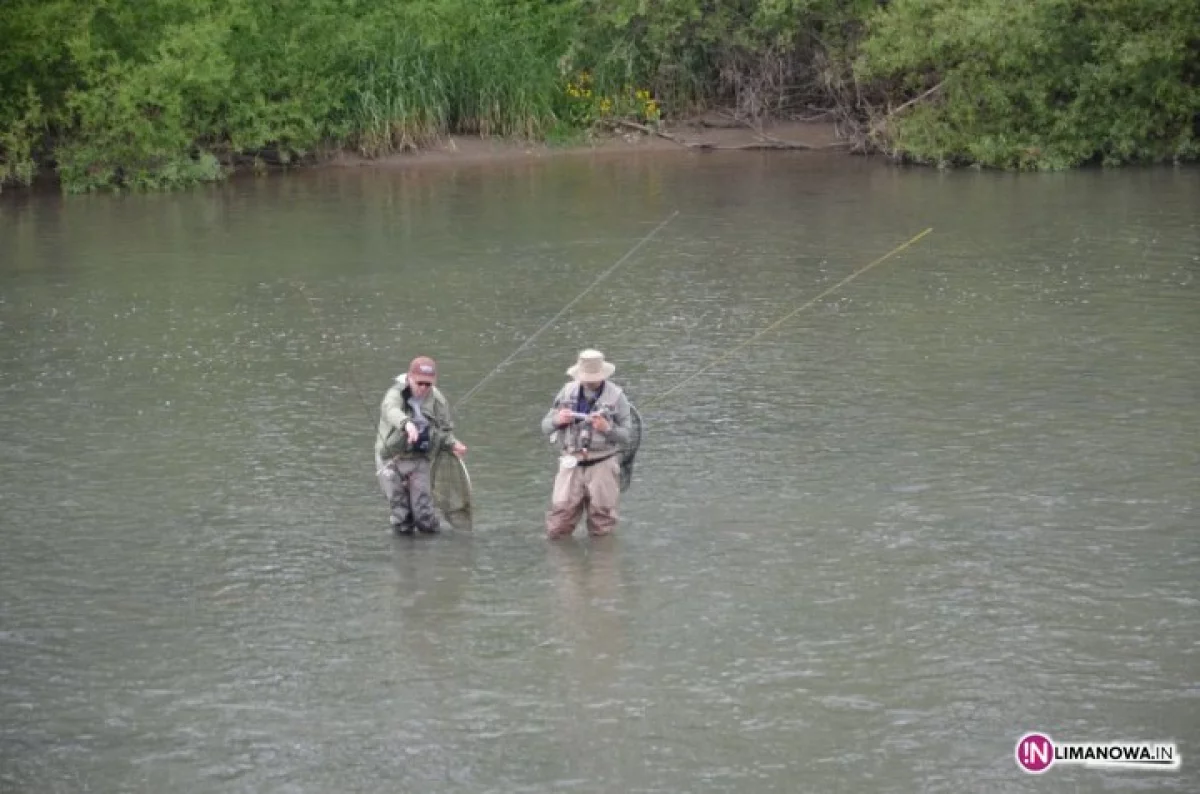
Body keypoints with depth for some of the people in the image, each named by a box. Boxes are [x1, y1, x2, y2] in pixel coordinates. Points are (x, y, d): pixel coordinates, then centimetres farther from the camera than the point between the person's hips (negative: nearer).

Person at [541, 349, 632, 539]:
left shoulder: (616, 396, 0)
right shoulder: (568, 392, 8)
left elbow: (626, 436, -1)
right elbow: (546, 426, 11)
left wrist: (607, 428, -20)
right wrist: (557, 420, -11)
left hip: (602, 464, -2)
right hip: (571, 461, 2)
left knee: (602, 529, 2)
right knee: (557, 530, -3)